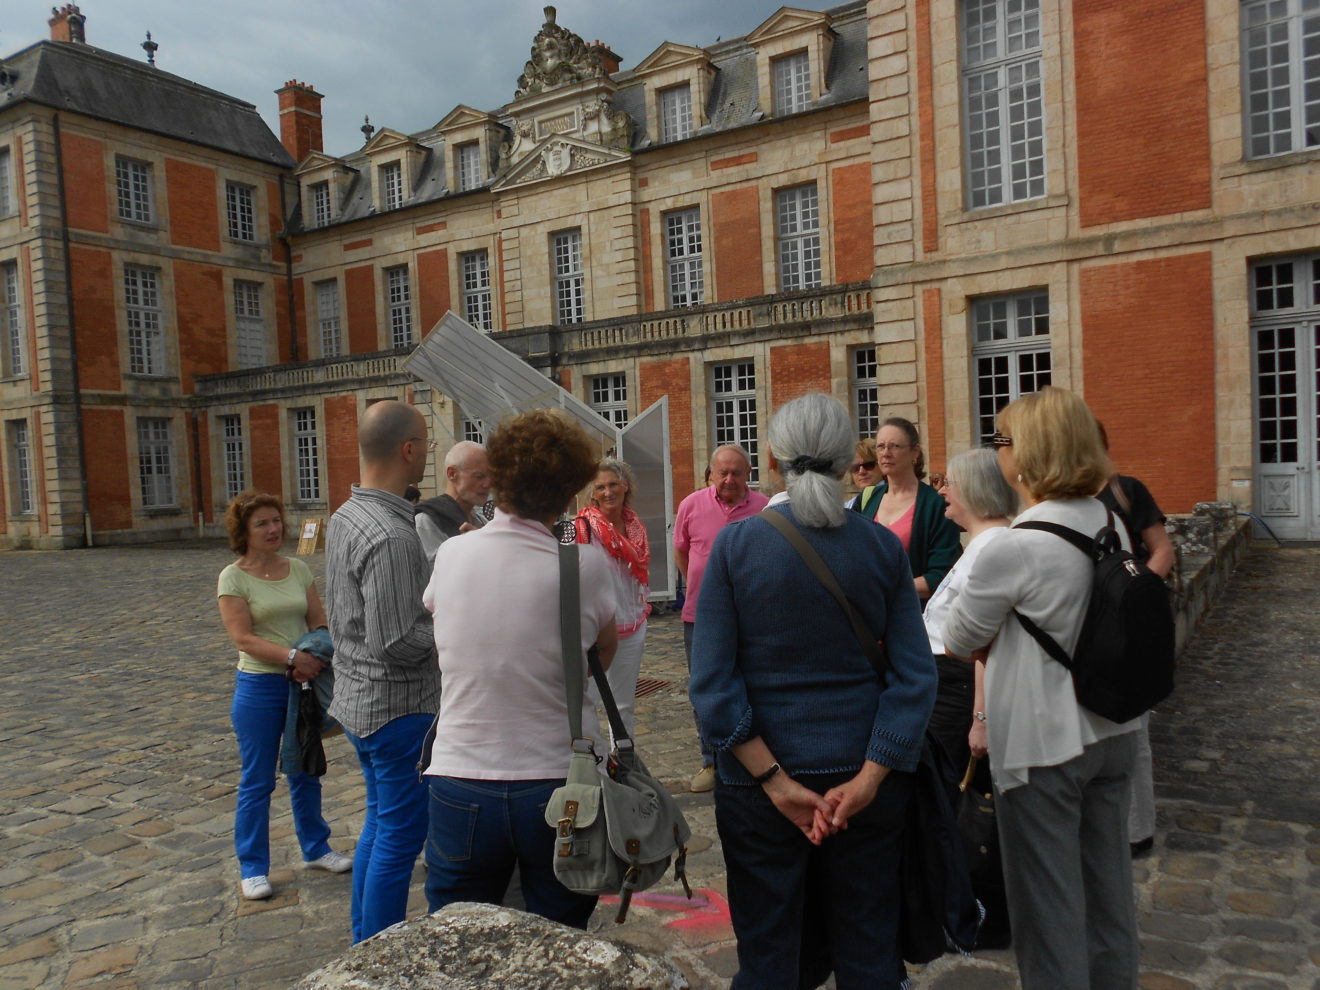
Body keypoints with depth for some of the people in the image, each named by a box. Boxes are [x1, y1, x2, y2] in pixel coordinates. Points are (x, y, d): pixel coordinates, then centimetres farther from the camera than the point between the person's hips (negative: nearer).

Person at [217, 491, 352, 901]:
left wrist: (316, 658, -15)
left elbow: (319, 622, 4)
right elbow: (244, 638, -16)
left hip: (304, 683, 5)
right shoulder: (233, 577, -8)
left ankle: (315, 848, 32)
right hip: (259, 687, -4)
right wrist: (294, 657, -26)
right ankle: (252, 867, 19)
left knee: (306, 773, 17)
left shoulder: (298, 569, 5)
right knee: (257, 782, 5)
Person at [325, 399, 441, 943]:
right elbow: (397, 644, -27)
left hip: (357, 697, 10)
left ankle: (365, 943, 35)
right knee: (400, 836, 4)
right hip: (399, 707, -10)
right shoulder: (391, 536, -25)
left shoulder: (344, 516, 6)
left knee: (380, 821, 21)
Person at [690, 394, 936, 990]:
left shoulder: (735, 544, -10)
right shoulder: (882, 546, -4)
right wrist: (867, 779, -11)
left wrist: (774, 780, -13)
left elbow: (712, 685, -14)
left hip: (760, 783, -2)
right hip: (864, 778, 2)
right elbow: (915, 677, -8)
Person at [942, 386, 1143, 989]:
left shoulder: (1014, 548, -23)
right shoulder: (1111, 524, 0)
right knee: (1106, 885, 21)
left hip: (1041, 744, -7)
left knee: (1048, 902, 8)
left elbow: (958, 640, -10)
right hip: (1111, 732, 7)